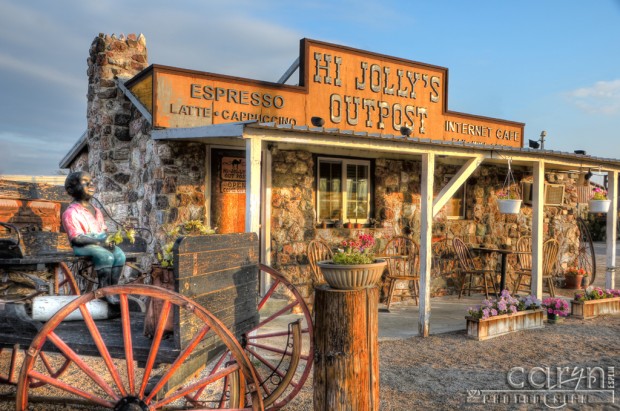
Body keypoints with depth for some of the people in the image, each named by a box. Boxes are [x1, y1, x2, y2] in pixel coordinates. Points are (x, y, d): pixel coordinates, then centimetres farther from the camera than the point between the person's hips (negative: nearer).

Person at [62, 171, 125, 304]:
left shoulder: (96, 211, 18)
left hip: (101, 242, 6)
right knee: (106, 256, -34)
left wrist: (108, 241, -6)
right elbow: (77, 238, -14)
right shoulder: (71, 212, -5)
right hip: (83, 246, -6)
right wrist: (100, 243, -21)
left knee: (120, 255, -23)